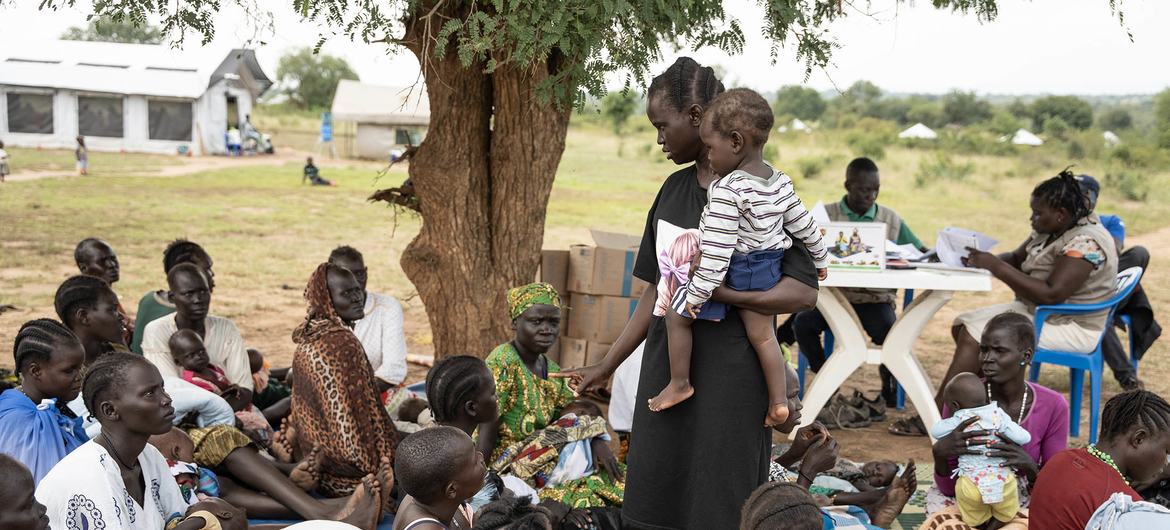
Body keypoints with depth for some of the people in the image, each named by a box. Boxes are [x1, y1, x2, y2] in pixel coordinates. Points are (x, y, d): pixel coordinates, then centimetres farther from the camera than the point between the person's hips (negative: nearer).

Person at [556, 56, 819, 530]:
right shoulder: (674, 189, 9)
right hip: (666, 369, 6)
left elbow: (804, 293, -16)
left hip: (729, 377, -6)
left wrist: (717, 291, -24)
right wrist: (606, 366, 17)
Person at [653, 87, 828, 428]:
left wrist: (698, 293, -21)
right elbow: (803, 224, 10)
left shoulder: (727, 191, -25)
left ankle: (679, 384, 18)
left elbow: (717, 249, -26)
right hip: (769, 270, 7)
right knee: (761, 333, 16)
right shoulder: (781, 182, -1)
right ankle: (778, 402, 18)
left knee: (677, 315, 10)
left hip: (733, 272, -7)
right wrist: (820, 258, 26)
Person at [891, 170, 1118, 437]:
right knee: (963, 326, 1)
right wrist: (985, 259, -9)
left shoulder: (1085, 242, -23)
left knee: (974, 336, -20)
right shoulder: (1048, 231, 6)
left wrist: (996, 266, -26)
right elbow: (1016, 258, 15)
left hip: (1071, 327, -10)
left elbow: (1051, 294, -30)